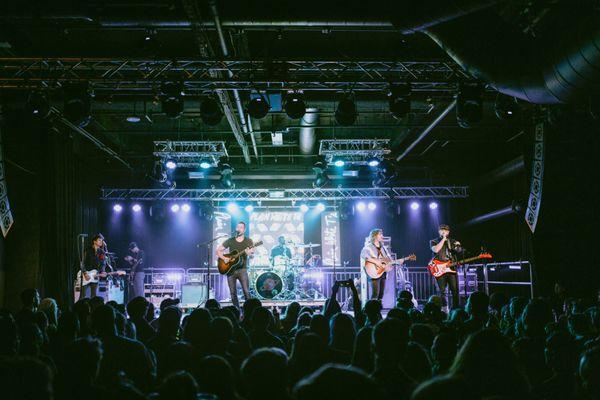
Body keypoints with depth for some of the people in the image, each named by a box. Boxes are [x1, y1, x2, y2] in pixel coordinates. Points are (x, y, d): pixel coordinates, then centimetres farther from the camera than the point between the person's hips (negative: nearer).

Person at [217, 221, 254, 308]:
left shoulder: (248, 241, 2)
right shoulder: (230, 241, 6)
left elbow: (252, 254, -7)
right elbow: (218, 250, 8)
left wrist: (249, 253, -31)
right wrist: (224, 258, -9)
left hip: (242, 269, -2)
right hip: (230, 269, 2)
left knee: (246, 292, -14)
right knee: (233, 293, 3)